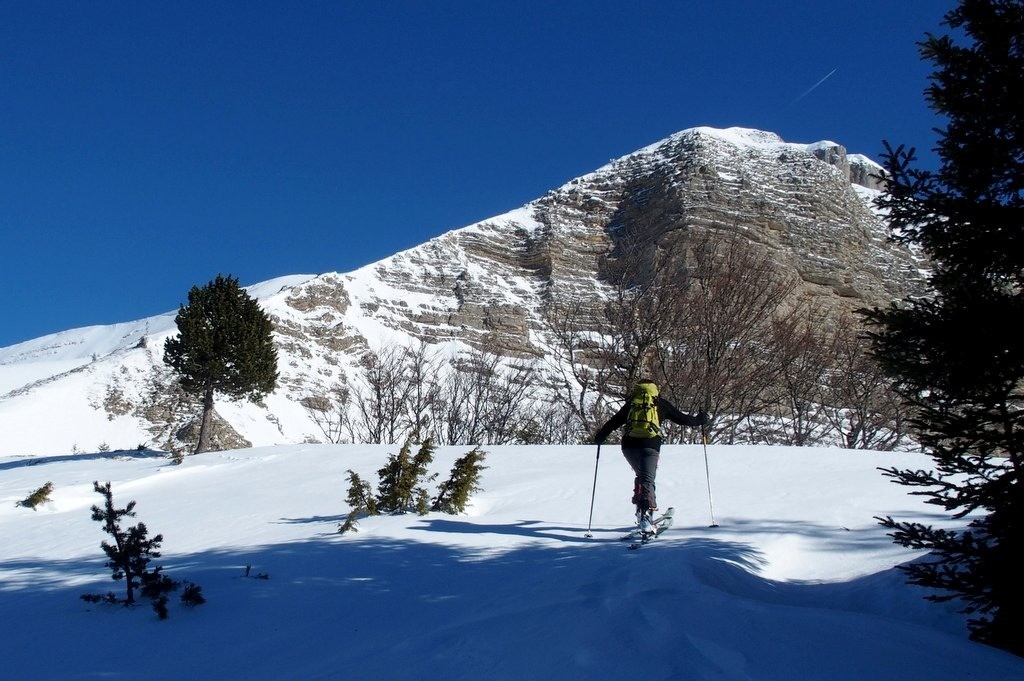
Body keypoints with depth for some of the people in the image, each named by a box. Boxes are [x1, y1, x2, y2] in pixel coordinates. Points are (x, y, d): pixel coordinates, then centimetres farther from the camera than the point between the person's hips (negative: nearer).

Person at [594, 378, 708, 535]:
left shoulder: (631, 403, 17)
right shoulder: (660, 403, 14)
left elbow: (614, 421, 15)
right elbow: (681, 418, 18)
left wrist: (600, 436, 26)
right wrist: (699, 420, 35)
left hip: (629, 445, 3)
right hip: (650, 445, -3)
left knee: (641, 475, 23)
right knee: (647, 480, -7)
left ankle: (642, 510, 14)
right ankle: (645, 513, -28)